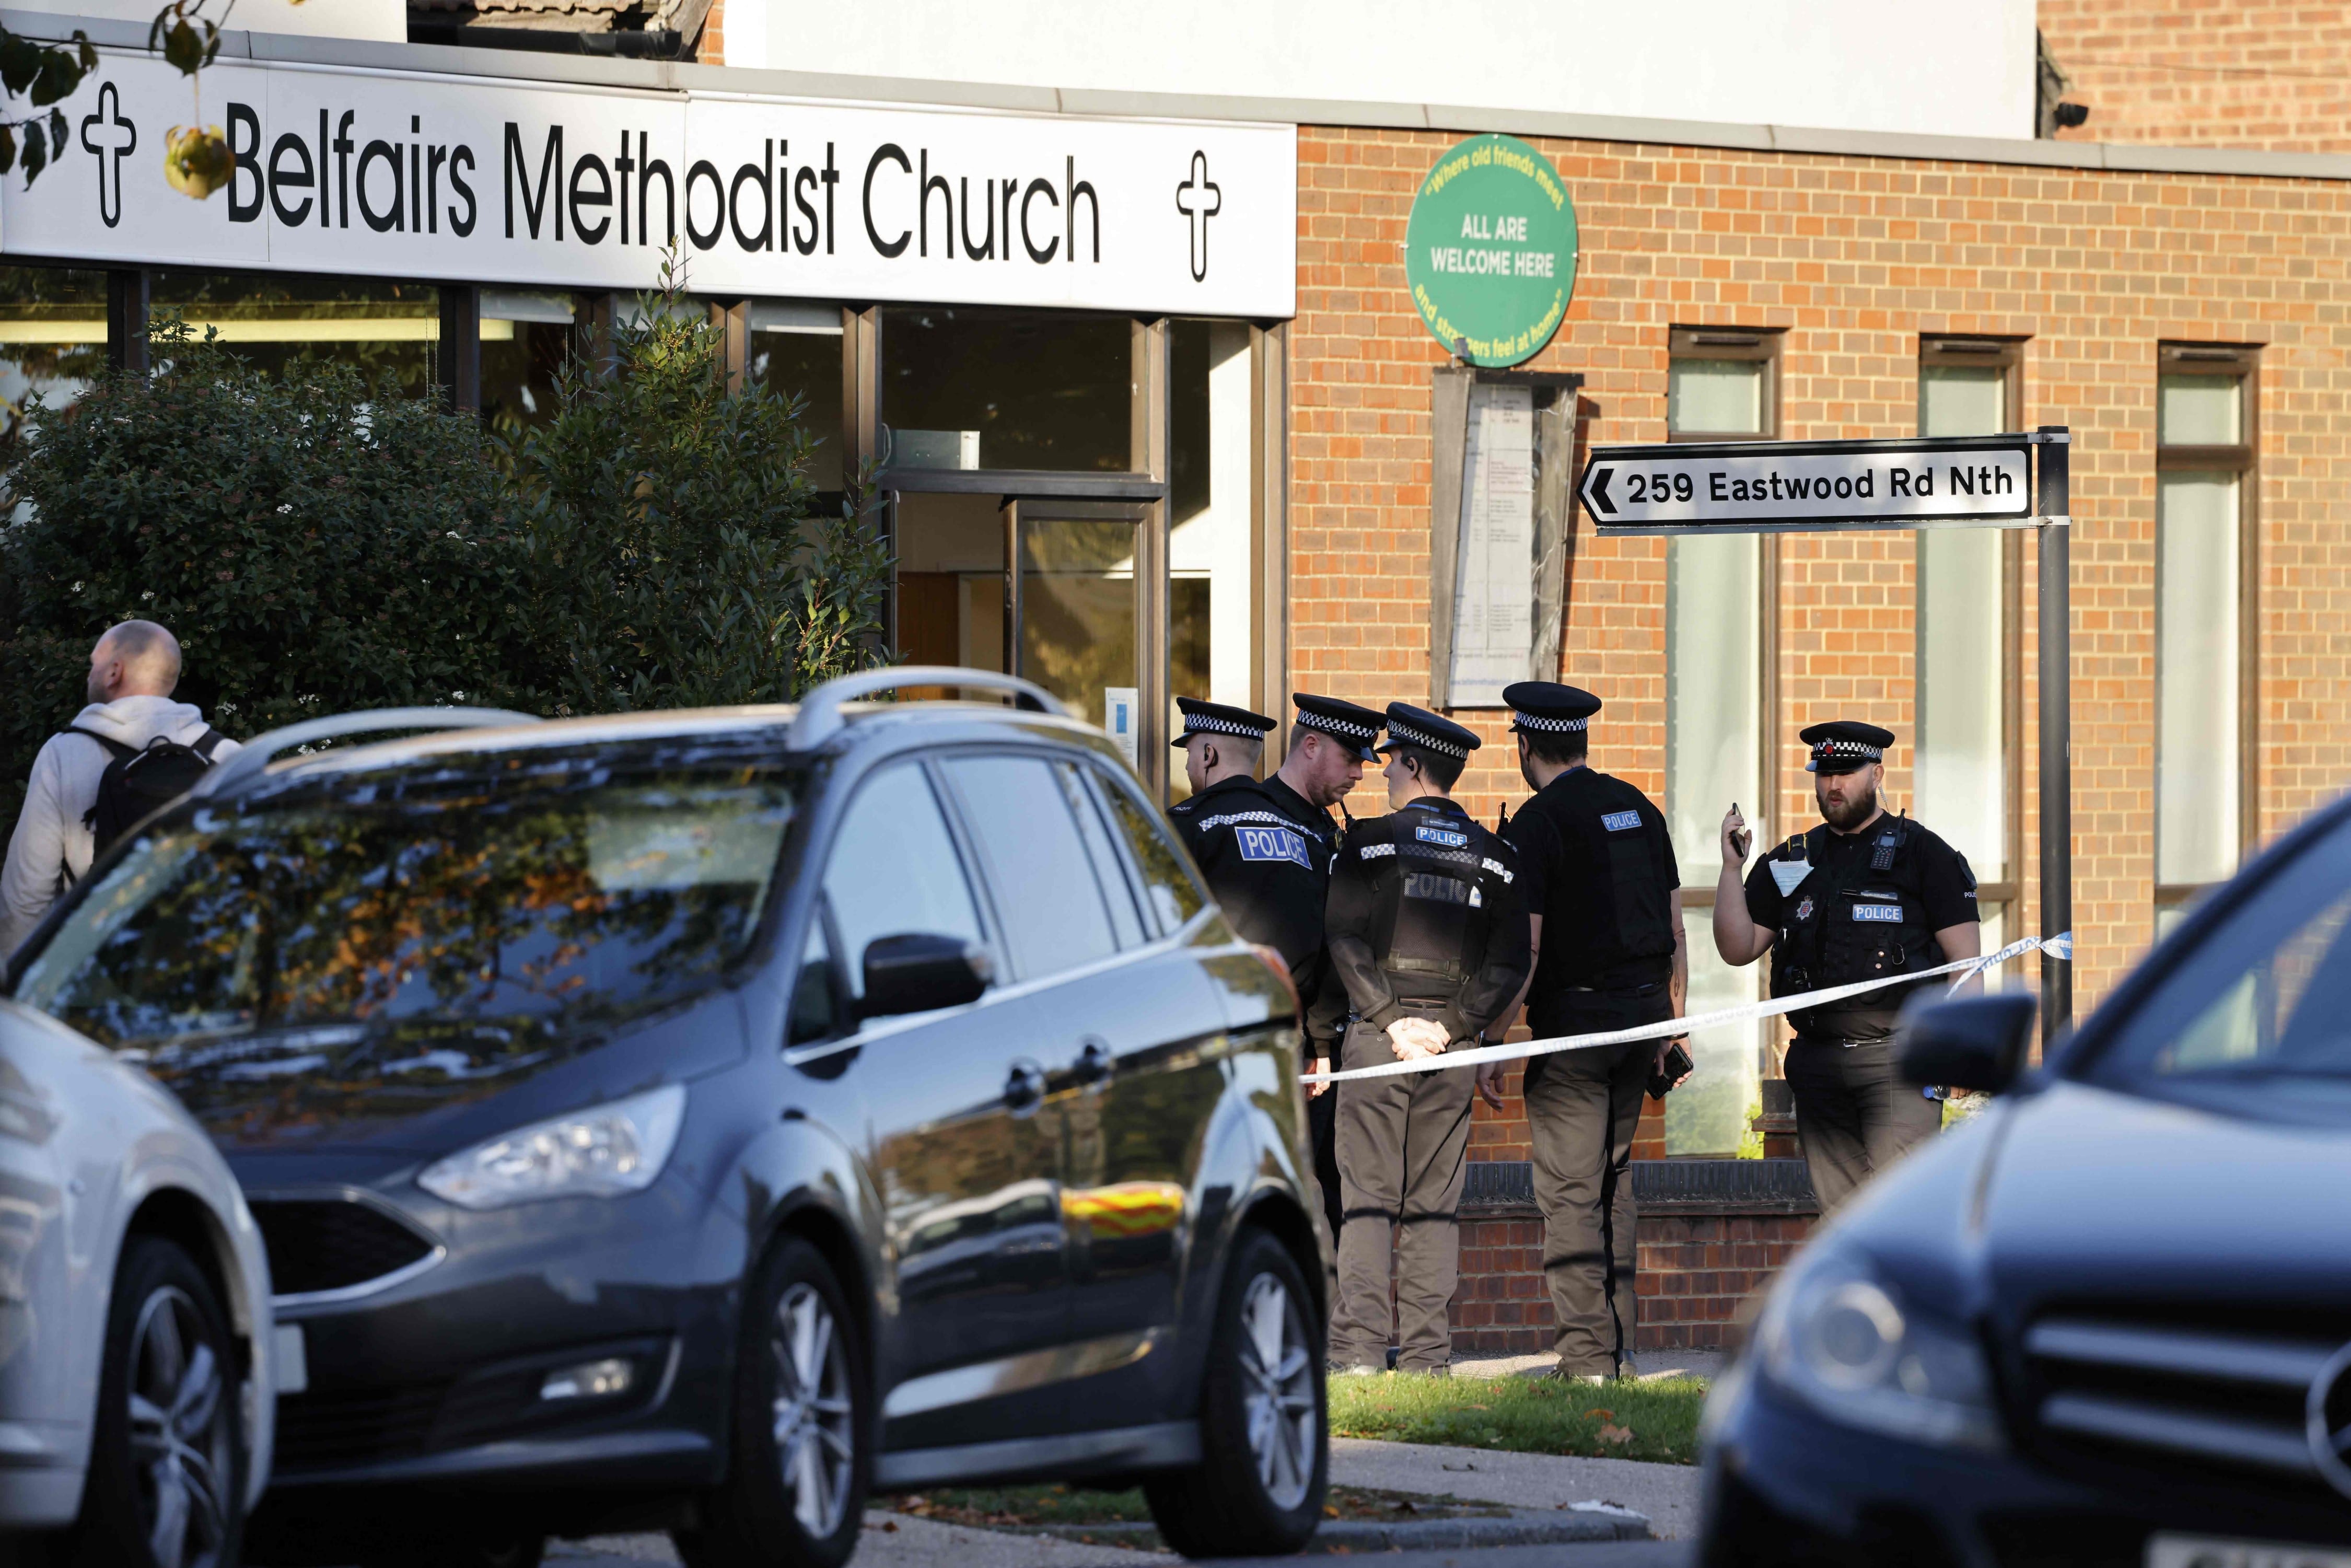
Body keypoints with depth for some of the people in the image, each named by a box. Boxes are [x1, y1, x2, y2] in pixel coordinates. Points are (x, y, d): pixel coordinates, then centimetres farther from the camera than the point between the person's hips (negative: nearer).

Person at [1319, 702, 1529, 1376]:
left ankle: (1359, 1347, -10)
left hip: (1377, 1036, -3)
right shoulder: (1494, 857, 9)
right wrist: (1454, 1027, -3)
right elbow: (1510, 961, 1)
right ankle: (1426, 1355, 1)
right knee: (1435, 1206, 5)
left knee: (1367, 1198, -3)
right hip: (1451, 1047, 3)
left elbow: (1345, 938, -9)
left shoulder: (1370, 842, -1)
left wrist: (1389, 1020, -9)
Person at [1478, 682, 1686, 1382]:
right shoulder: (1638, 808, 12)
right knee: (1612, 1179, 16)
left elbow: (1523, 948, -14)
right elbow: (1675, 930, 15)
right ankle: (1618, 1345, 16)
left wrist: (1492, 1044, -9)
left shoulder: (1537, 823, -9)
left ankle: (1587, 1355, -9)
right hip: (1642, 1010, 7)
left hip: (1575, 1013, -7)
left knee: (1570, 1190, -5)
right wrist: (1671, 1028, 21)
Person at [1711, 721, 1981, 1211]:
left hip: (1898, 1059, -5)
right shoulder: (1790, 863, 16)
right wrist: (1732, 868, -2)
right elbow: (1738, 948, 11)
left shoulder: (1923, 854, 3)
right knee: (1840, 1204, 4)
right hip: (1819, 1058, 5)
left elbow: (1964, 957, 0)